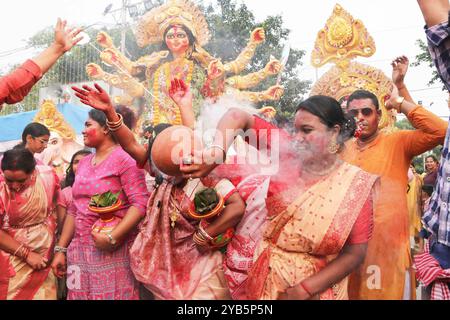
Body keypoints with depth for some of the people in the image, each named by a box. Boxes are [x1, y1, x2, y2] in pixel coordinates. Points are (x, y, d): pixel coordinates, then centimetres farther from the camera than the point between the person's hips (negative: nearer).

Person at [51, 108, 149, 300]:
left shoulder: (124, 159, -8)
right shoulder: (83, 163, 14)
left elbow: (140, 203, -18)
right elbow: (74, 210, 16)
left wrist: (113, 238, -24)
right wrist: (61, 249, 13)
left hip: (113, 250, -6)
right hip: (80, 249, 7)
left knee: (112, 295, 1)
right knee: (80, 295, 12)